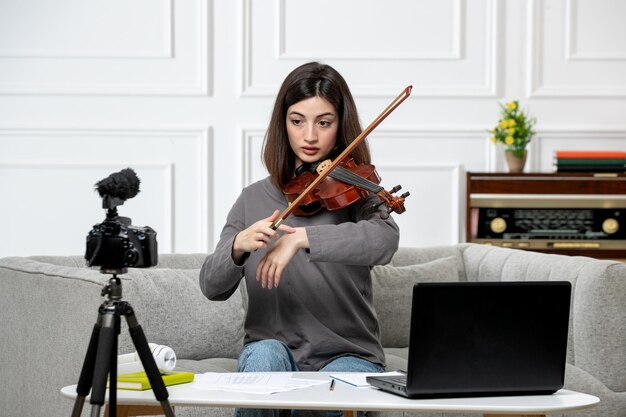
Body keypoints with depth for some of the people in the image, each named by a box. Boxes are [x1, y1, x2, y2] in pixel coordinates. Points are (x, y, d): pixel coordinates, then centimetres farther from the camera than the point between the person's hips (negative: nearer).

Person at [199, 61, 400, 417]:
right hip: (272, 349, 2)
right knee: (265, 354, -30)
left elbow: (385, 240, -26)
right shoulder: (255, 199, 6)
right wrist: (238, 246, -26)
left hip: (348, 356, -2)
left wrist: (302, 238, -37)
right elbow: (213, 287, -4)